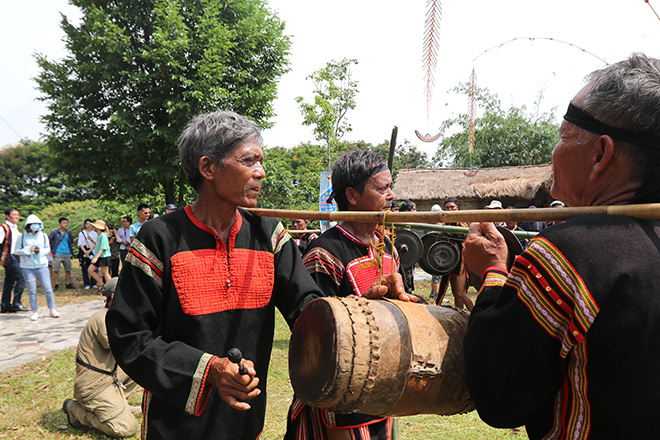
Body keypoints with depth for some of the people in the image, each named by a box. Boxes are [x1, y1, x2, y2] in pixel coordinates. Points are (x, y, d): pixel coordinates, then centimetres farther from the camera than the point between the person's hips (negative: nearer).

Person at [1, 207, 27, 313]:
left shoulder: (15, 228, 19)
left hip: (15, 257, 9)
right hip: (8, 258, -9)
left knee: (9, 282, 11)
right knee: (21, 278, -13)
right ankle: (16, 304, -7)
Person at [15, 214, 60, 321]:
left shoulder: (43, 236, 4)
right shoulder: (22, 237, -1)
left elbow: (48, 248, 11)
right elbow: (17, 251, 2)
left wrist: (41, 251, -9)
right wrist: (28, 250, -15)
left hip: (41, 265, 1)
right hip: (27, 266, -1)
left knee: (48, 288, -1)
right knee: (32, 290, 3)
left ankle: (52, 309, 11)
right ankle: (35, 312, 15)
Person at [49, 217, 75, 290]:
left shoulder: (68, 233, 8)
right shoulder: (54, 232, -5)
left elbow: (71, 242, 22)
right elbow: (48, 241, -2)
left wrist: (71, 251, 14)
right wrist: (50, 251, -5)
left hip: (67, 254, 4)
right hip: (57, 255, -4)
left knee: (68, 270, 7)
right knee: (55, 270, -4)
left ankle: (68, 284, 18)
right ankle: (56, 285, 7)